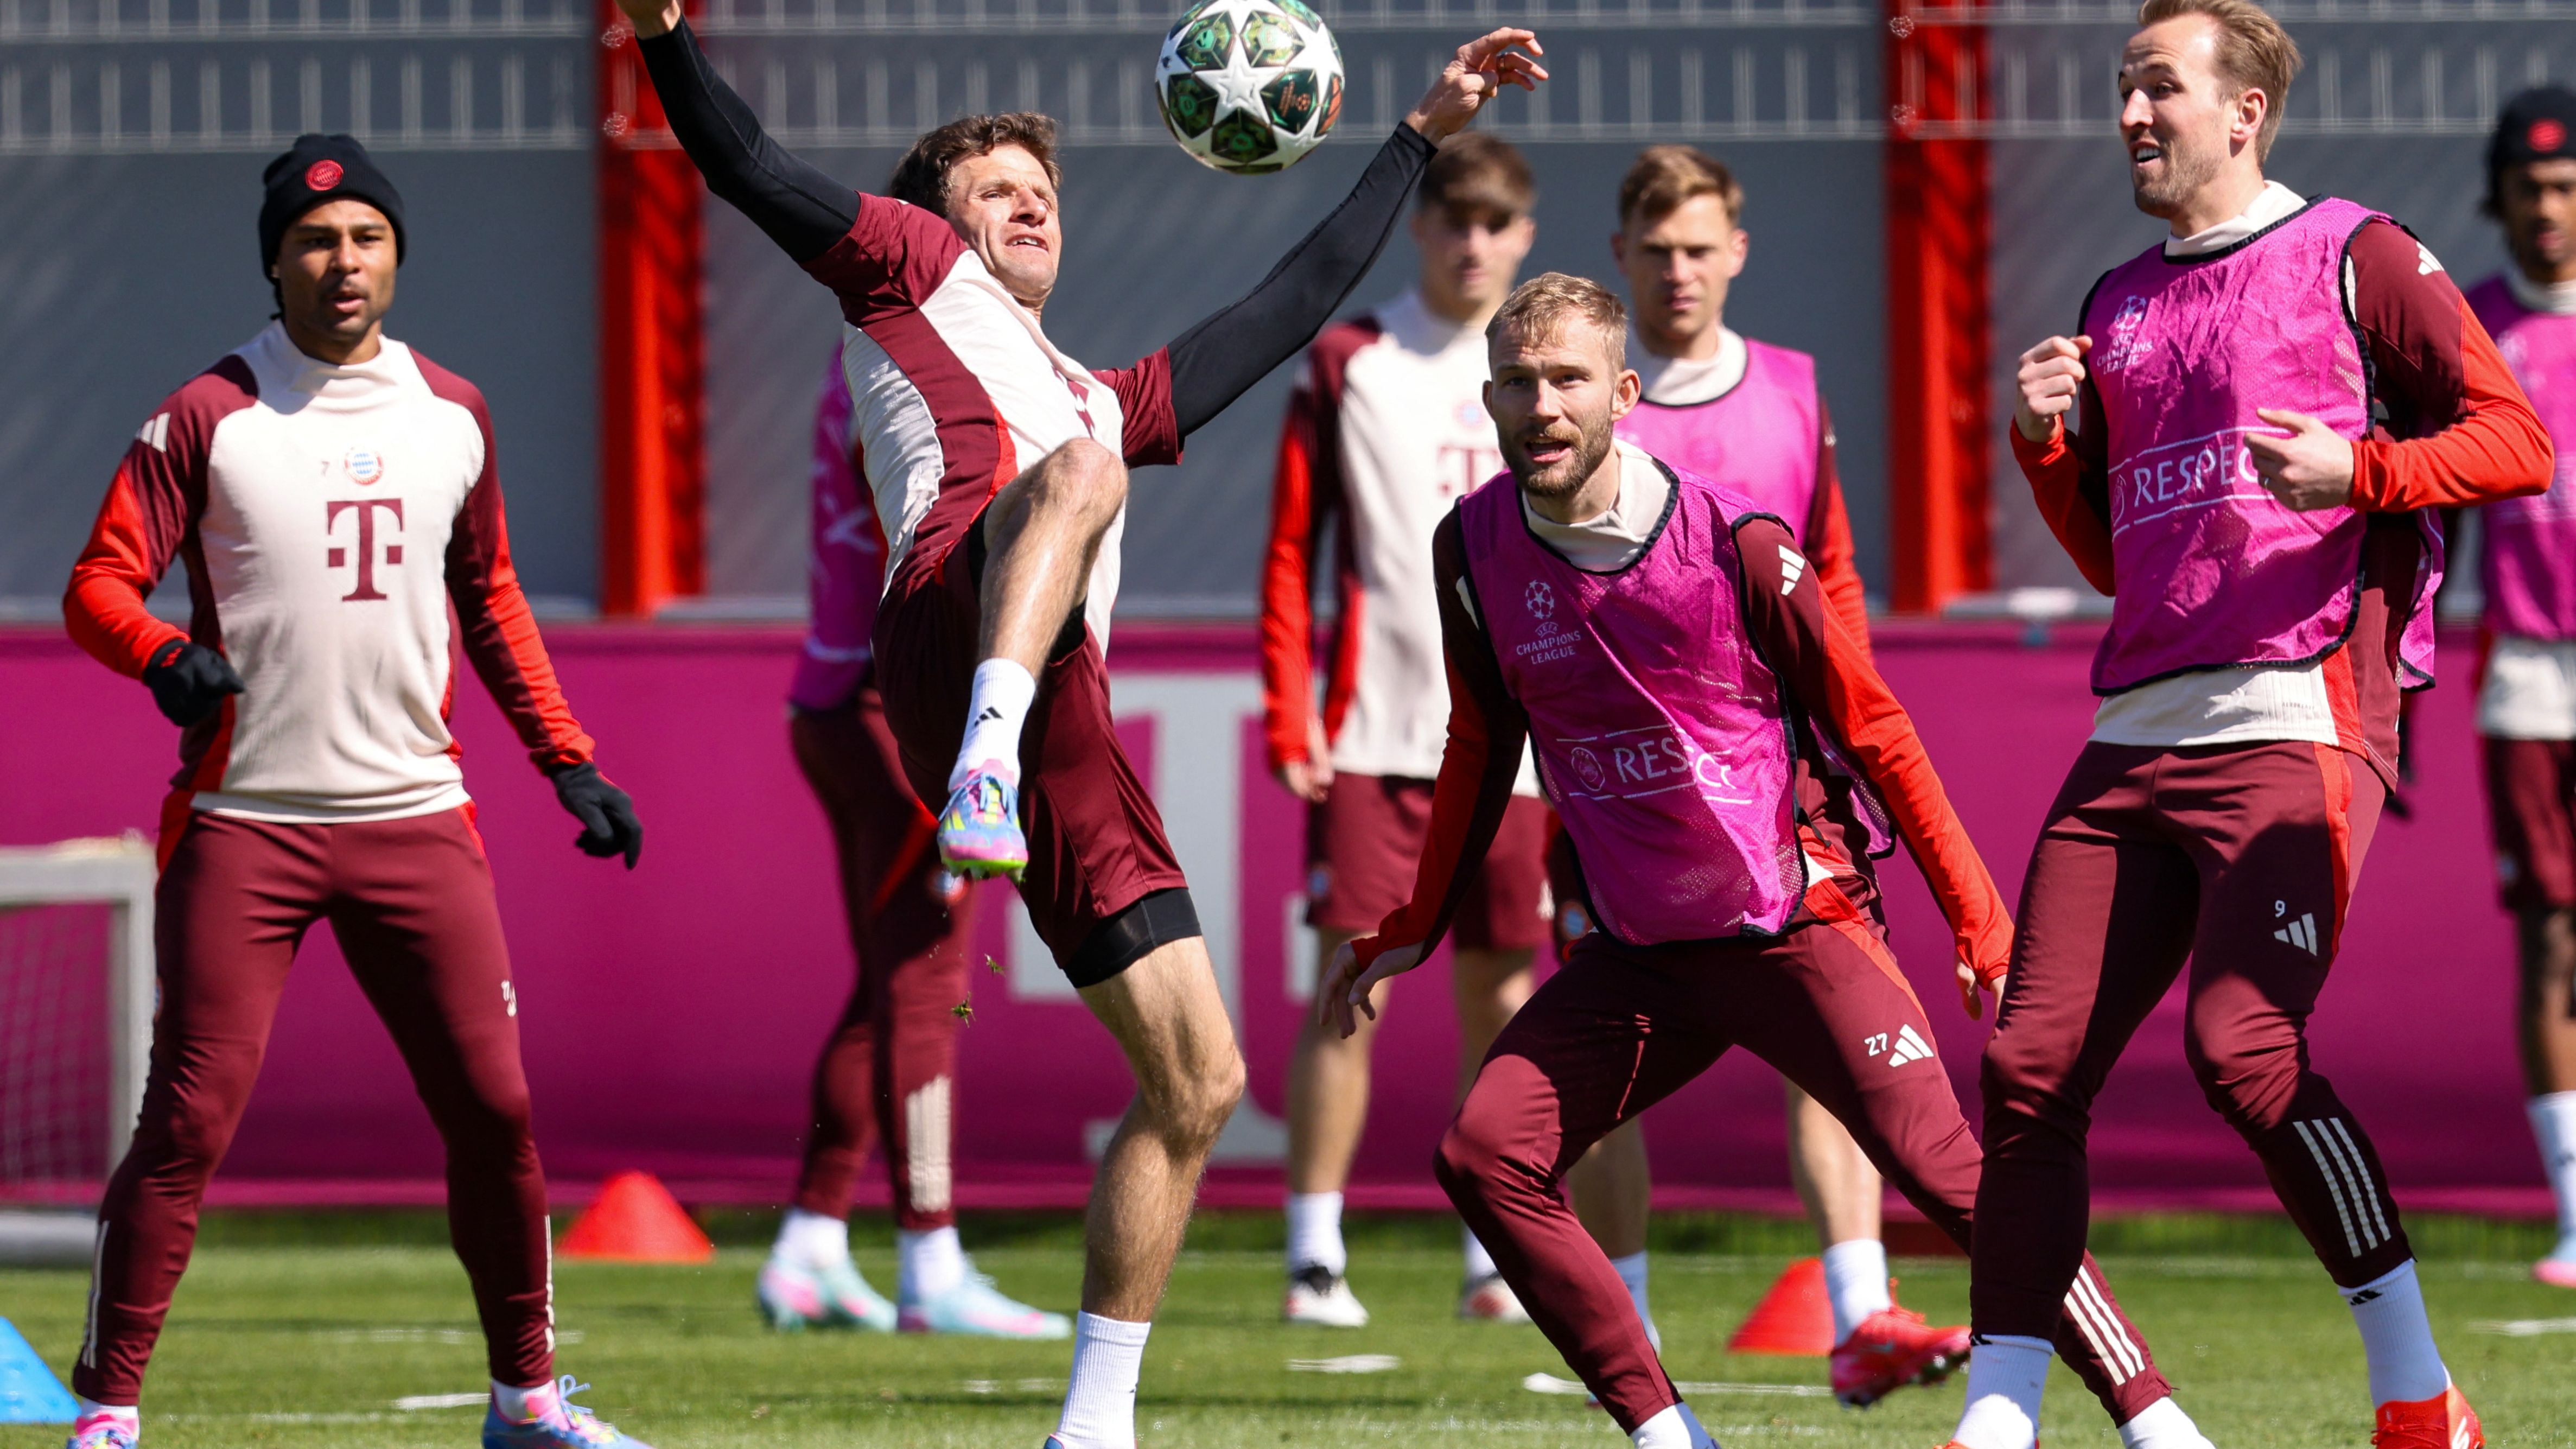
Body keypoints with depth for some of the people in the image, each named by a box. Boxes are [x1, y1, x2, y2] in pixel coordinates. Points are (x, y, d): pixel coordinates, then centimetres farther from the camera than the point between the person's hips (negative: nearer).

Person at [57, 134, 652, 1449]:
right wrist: (165, 656, -27)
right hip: (242, 824, -4)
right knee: (191, 1117, -8)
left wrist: (569, 763, 15)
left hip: (415, 815, 4)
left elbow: (489, 602, 22)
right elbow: (99, 588, -5)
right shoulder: (205, 417, -2)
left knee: (494, 1107, 1)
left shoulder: (451, 415, 12)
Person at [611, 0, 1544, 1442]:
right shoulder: (911, 268, 27)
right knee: (1082, 468, -37)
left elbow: (1294, 304, 49)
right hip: (954, 641, -7)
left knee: (1198, 1082, 3)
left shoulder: (1101, 398, 43)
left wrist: (1422, 135, 51)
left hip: (1069, 739, 7)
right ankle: (985, 757, -62)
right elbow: (749, 166, 13)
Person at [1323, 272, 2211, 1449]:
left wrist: (1979, 921, -6)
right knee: (1484, 1156, -9)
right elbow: (1482, 750, 15)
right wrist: (1411, 933, 20)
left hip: (1796, 924, -5)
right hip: (1637, 953, 5)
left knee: (1944, 1167, -17)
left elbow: (1873, 729, -6)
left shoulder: (1733, 543, -14)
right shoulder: (1474, 548, -1)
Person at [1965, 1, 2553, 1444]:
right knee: (2033, 1064, -2)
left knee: (2243, 1047, -21)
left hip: (2299, 719, -7)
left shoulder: (2351, 259, 2)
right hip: (2138, 733, 7)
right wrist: (2049, 443, 10)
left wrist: (2356, 468, -17)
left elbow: (2519, 443, -3)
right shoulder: (2120, 306, 22)